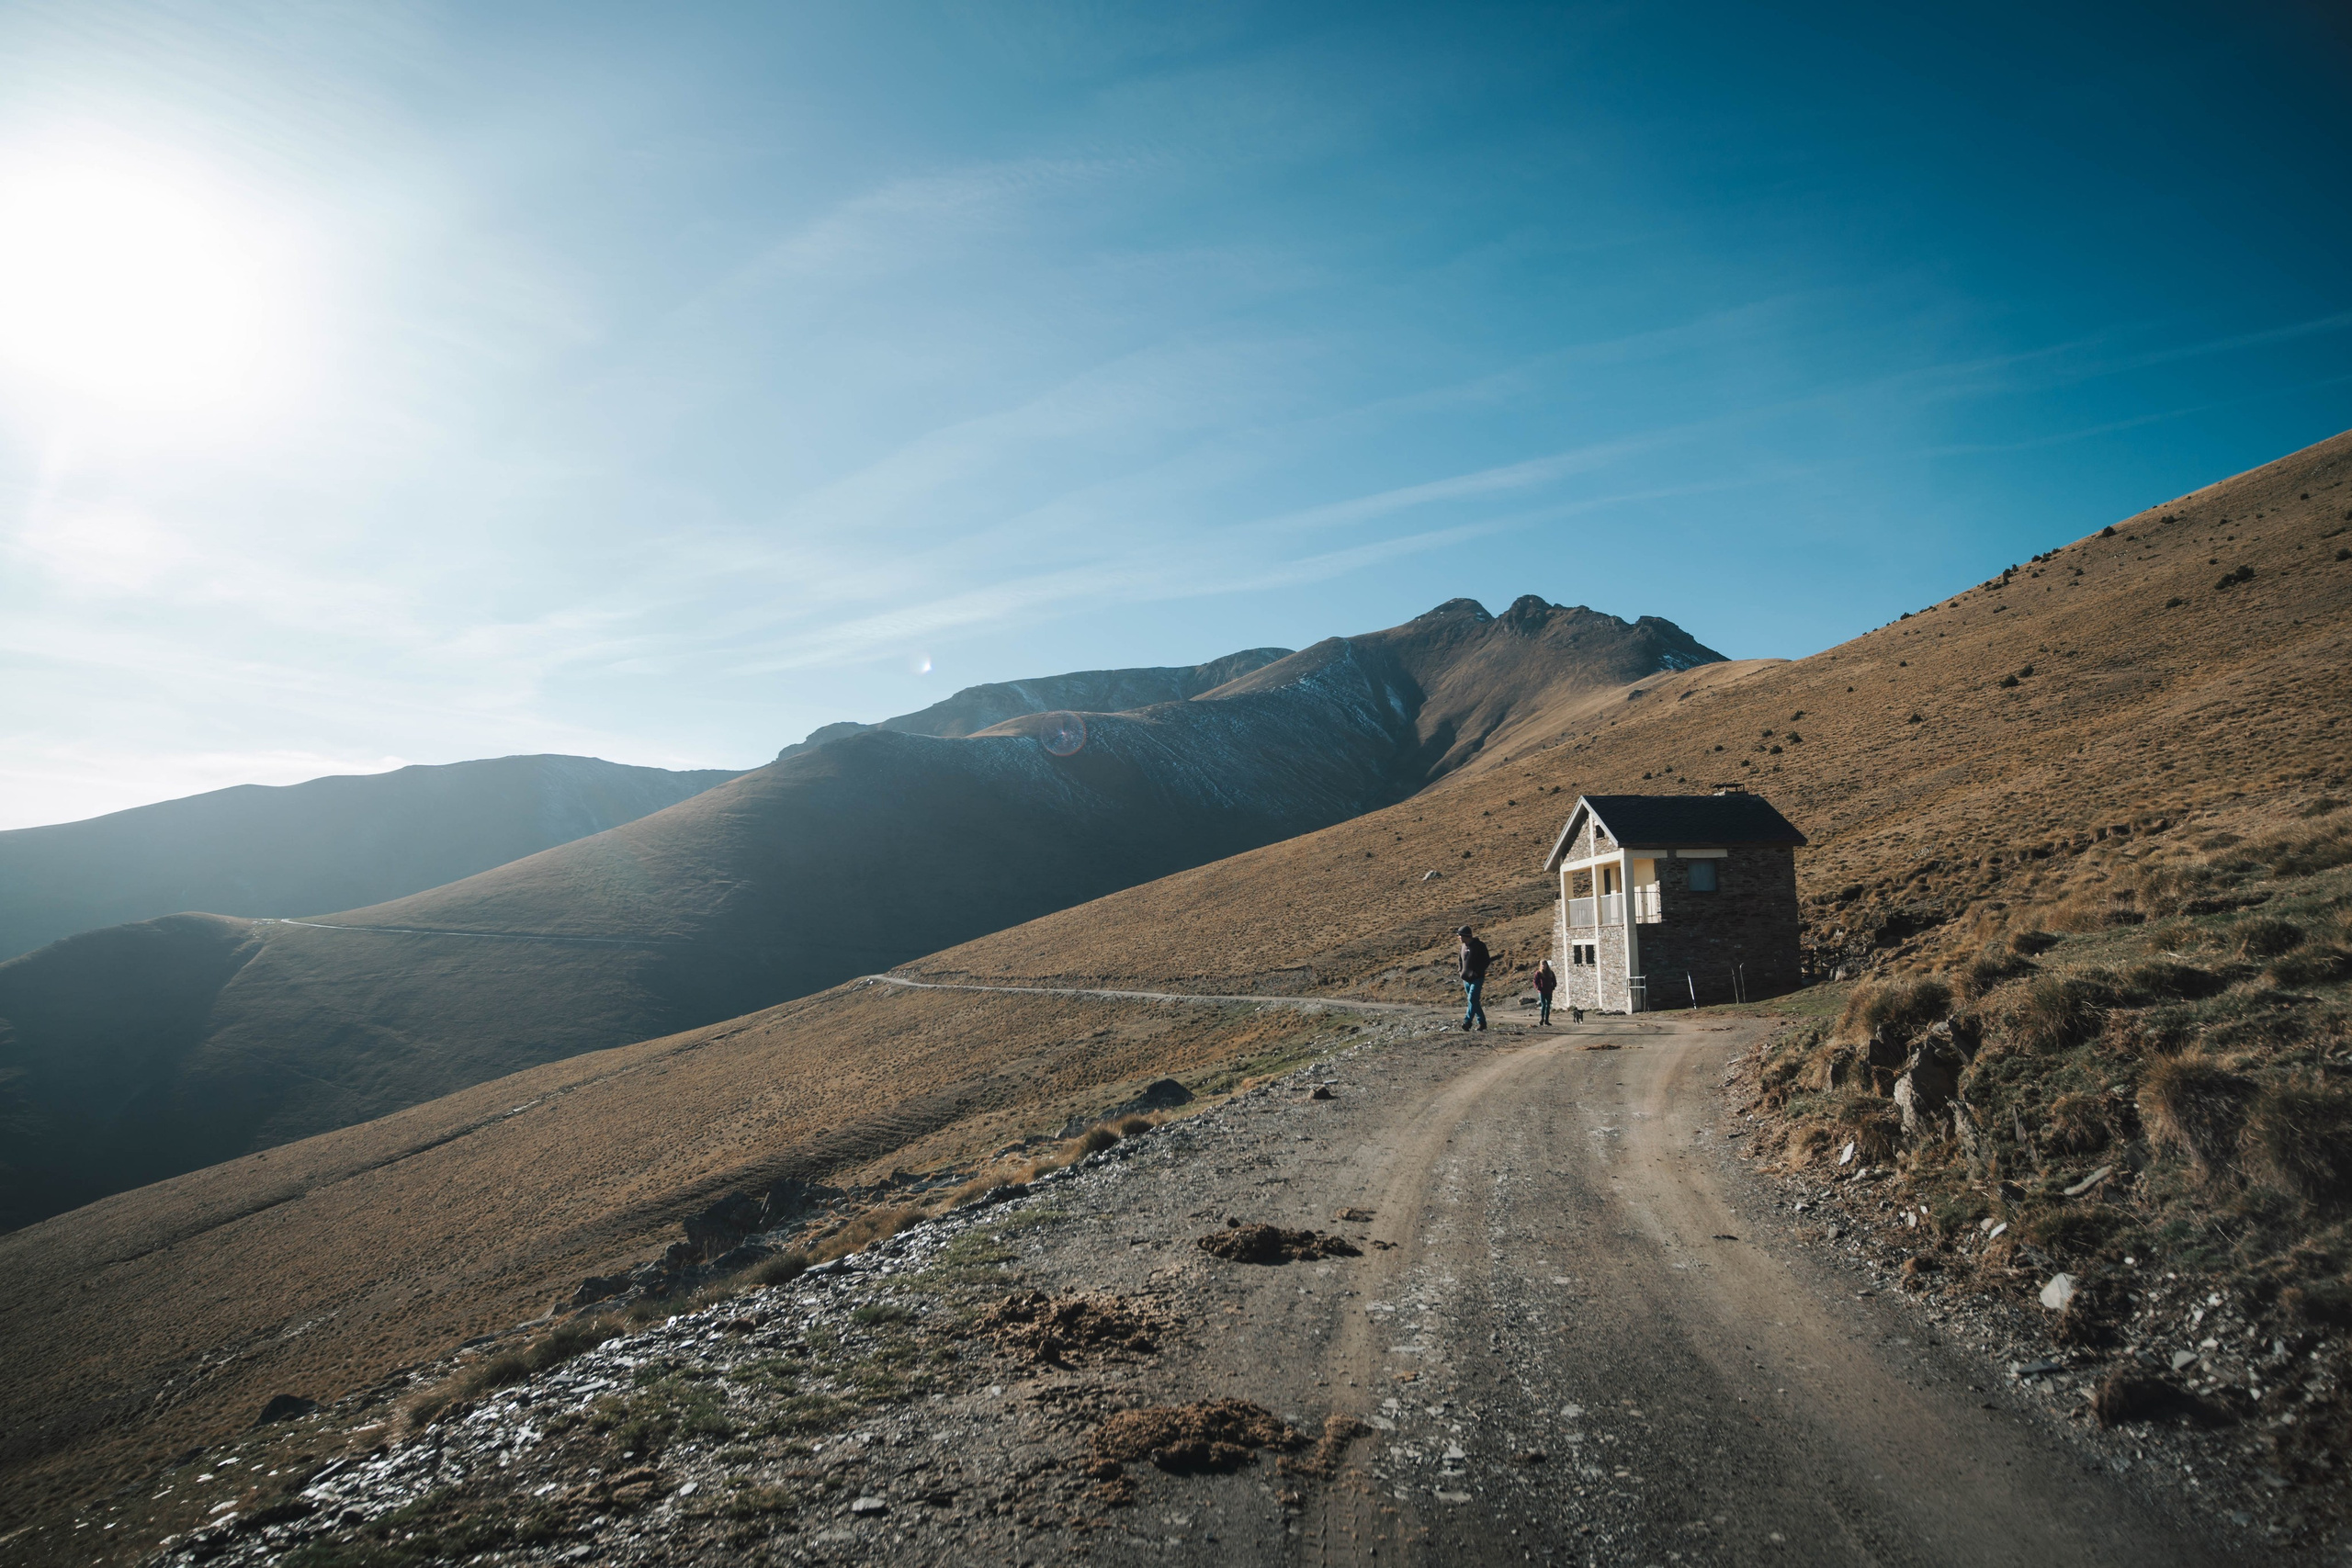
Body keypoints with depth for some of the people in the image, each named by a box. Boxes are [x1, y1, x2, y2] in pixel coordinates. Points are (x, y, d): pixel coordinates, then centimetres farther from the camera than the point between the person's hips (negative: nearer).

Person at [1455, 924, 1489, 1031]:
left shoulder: (1479, 946, -10)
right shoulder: (1464, 946, 9)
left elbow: (1486, 961, -10)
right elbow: (1460, 958, 23)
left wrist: (1477, 972, -15)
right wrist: (1461, 970, 8)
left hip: (1477, 978, -7)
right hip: (1466, 978, 7)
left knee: (1472, 999, -16)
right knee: (1474, 1001, 11)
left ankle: (1467, 1022, -22)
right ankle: (1481, 1022, 18)